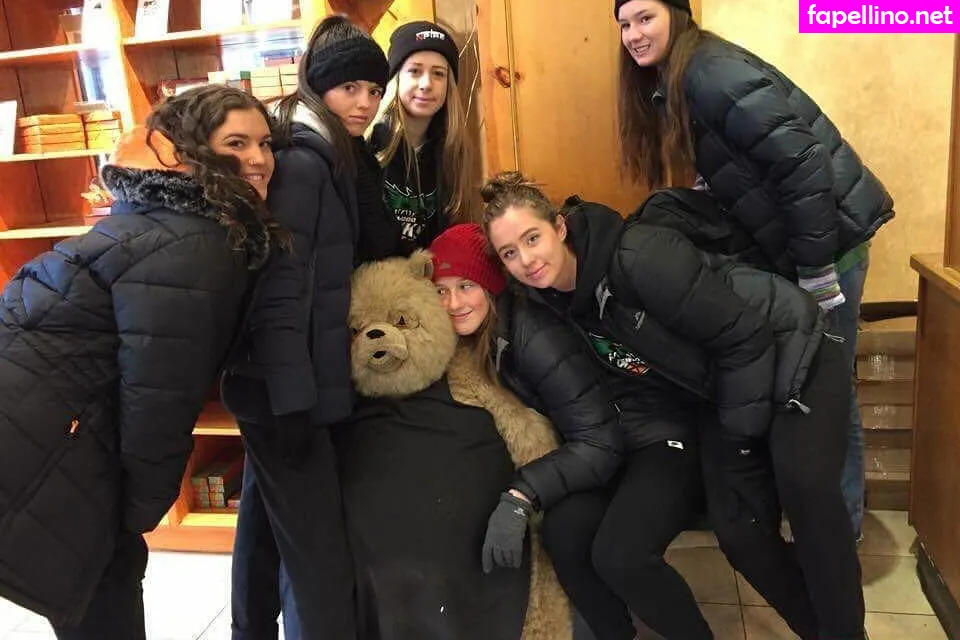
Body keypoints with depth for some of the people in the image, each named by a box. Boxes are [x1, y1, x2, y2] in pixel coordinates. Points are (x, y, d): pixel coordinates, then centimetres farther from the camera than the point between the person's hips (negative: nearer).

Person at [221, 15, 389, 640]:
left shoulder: (348, 160, 13)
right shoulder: (302, 163, -15)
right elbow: (280, 290, -22)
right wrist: (293, 400, -24)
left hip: (297, 383, 10)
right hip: (287, 388, -10)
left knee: (266, 516, 22)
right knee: (318, 551, -5)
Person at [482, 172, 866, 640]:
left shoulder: (637, 256, -29)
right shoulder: (554, 301, -6)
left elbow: (744, 336, -25)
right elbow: (633, 369, 5)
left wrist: (740, 435, -16)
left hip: (791, 354, -5)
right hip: (722, 393, 6)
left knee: (806, 487, -25)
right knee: (741, 534, -5)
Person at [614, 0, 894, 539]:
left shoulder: (710, 72, -20)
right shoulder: (669, 84, 9)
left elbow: (804, 163, -25)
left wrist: (817, 272, -23)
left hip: (828, 239, -9)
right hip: (789, 248, 9)